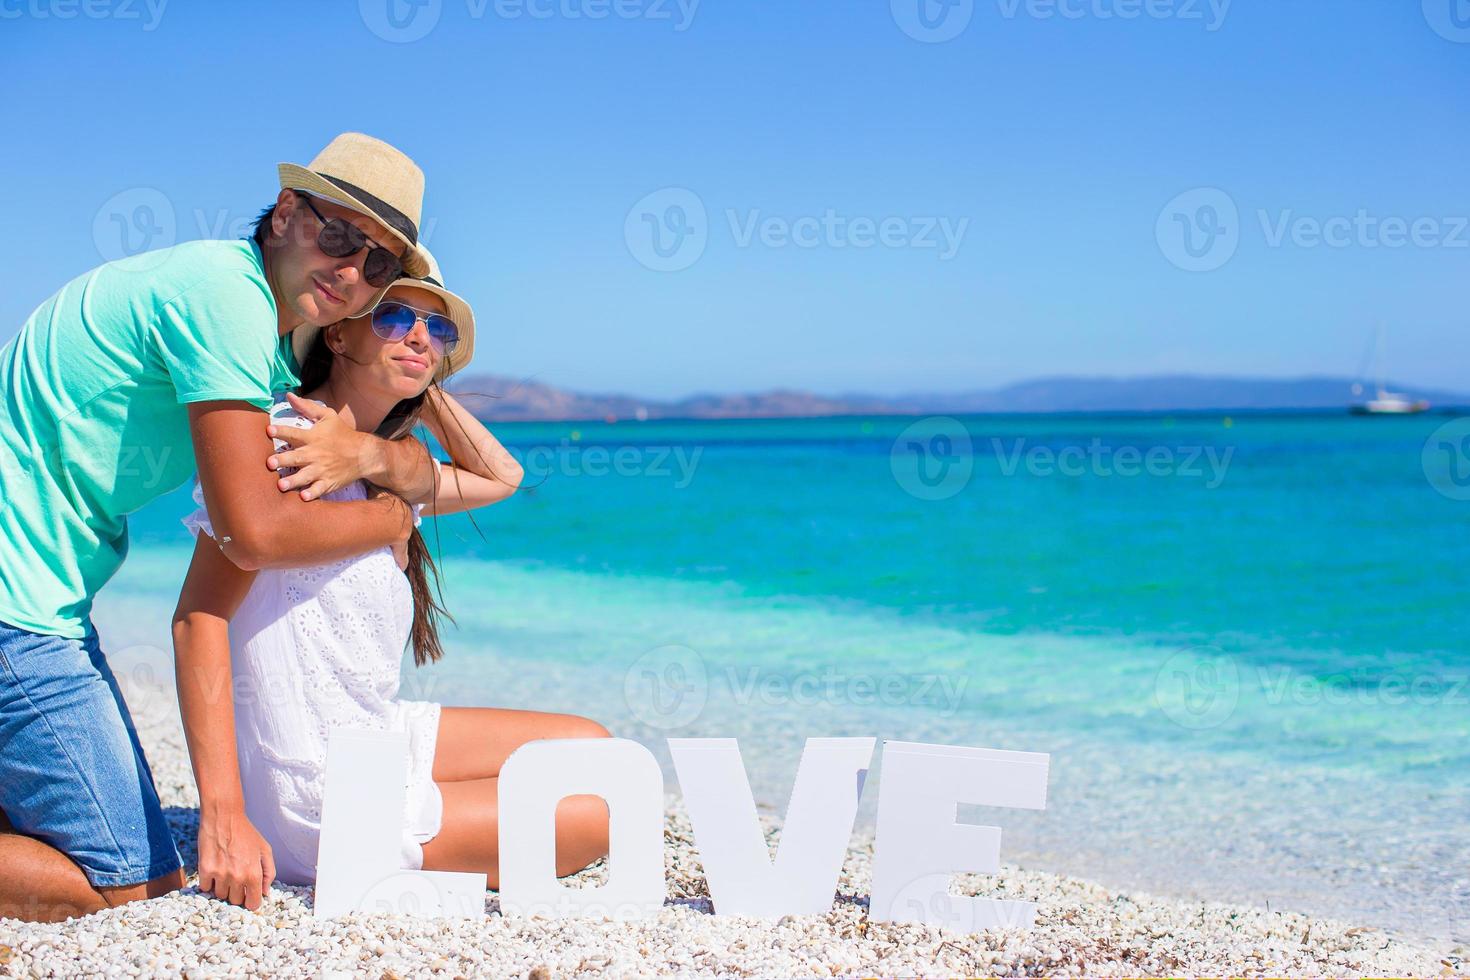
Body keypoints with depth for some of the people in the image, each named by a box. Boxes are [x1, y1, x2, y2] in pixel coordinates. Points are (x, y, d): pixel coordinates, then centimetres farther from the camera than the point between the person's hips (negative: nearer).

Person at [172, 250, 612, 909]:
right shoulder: (285, 441, -16)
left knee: (591, 748, 15)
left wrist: (422, 392, 12)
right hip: (316, 800, -9)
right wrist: (224, 819, -27)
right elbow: (199, 617, -21)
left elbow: (500, 476, 29)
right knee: (594, 819, -4)